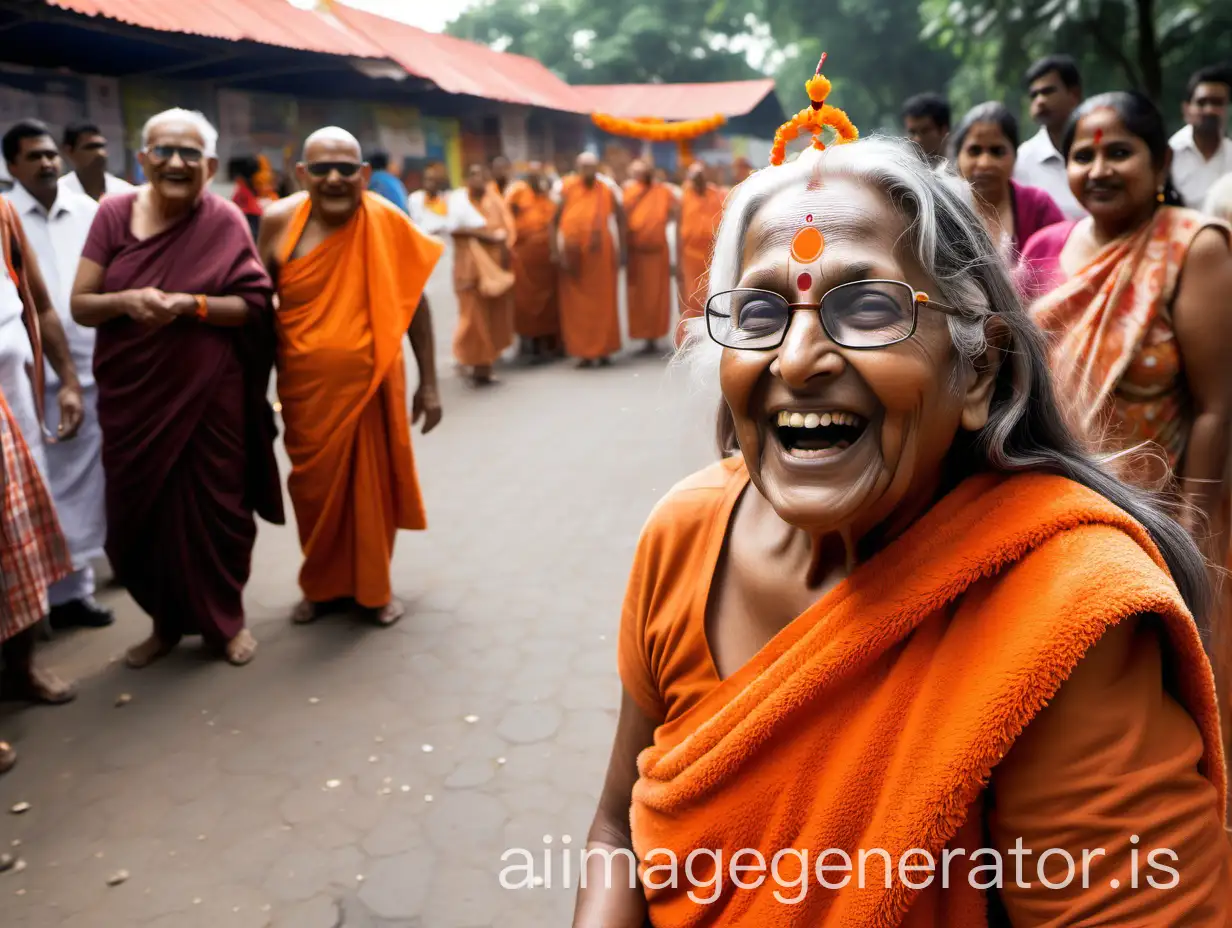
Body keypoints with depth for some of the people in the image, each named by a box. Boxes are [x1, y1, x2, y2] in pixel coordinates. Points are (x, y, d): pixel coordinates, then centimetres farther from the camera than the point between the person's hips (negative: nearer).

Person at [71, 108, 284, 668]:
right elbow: (80, 305, 1)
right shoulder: (114, 214, 2)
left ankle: (226, 620, 27)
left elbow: (254, 306, -8)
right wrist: (126, 300, -18)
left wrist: (190, 303, -22)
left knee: (214, 509, 6)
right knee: (138, 512, 10)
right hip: (131, 396, 3)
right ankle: (165, 621, 32)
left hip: (209, 393, -3)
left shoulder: (224, 222, -4)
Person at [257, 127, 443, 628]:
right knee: (315, 489, 12)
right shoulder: (280, 221, -7)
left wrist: (428, 383, 0)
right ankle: (323, 585, 34)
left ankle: (374, 588, 30)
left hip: (371, 382, -1)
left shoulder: (387, 222, -9)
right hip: (305, 385, 1)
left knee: (373, 485, 9)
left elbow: (415, 303, 0)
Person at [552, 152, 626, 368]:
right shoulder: (567, 189, 0)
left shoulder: (607, 190, 0)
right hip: (573, 256, 0)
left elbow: (620, 218, 8)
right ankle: (584, 352, 8)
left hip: (601, 254, 0)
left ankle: (604, 350, 14)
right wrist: (555, 250, -9)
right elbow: (554, 221, 0)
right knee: (577, 305, 2)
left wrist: (621, 249, 4)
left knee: (603, 303, 4)